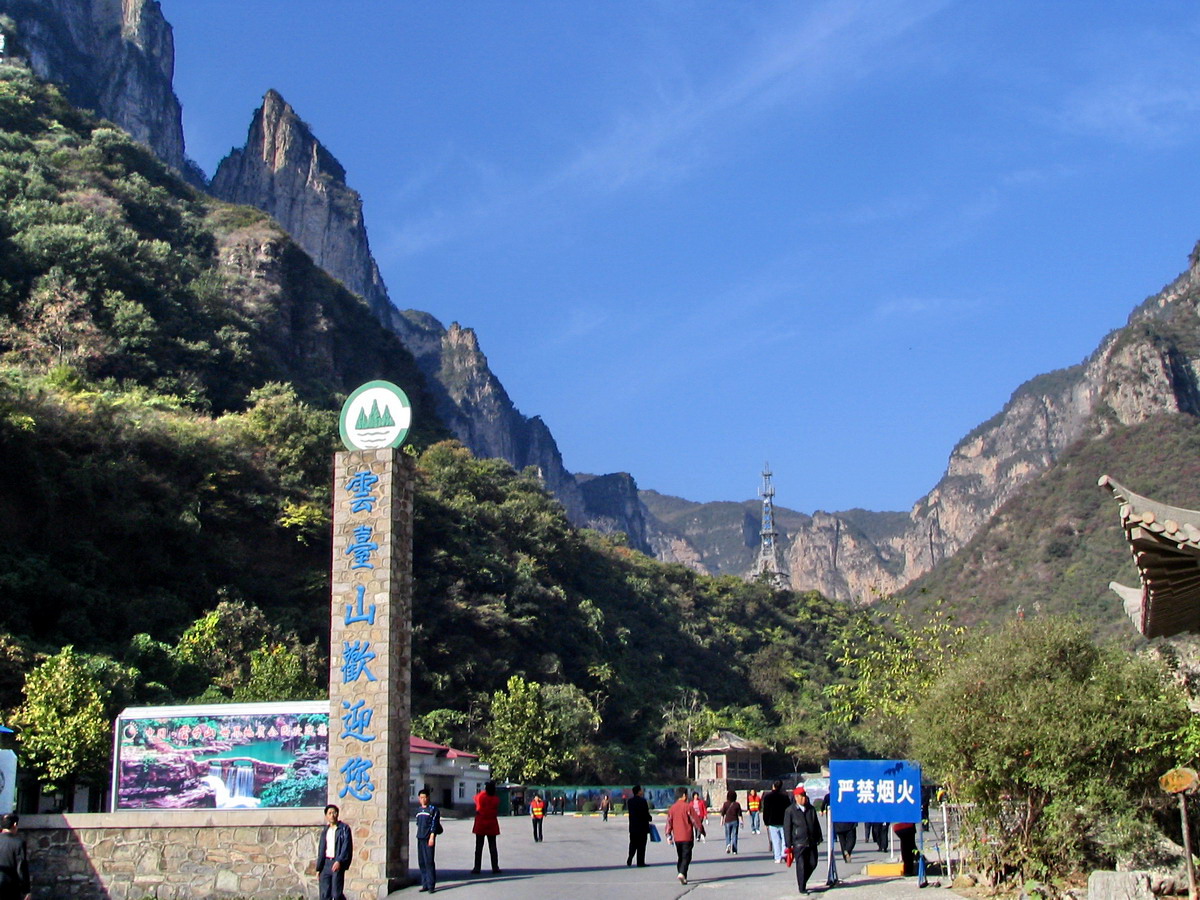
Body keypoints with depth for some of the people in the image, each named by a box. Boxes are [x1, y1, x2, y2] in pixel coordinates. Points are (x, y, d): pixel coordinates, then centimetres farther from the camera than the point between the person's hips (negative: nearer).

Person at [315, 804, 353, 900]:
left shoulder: (344, 828, -1)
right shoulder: (325, 830, 16)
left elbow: (346, 847, -9)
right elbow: (321, 850, 17)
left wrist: (339, 861, -21)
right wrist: (318, 868, 12)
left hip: (338, 864, -5)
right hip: (326, 863, 5)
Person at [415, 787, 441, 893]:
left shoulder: (433, 809, -5)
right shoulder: (418, 809, 16)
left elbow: (434, 824, -10)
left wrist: (432, 837, -17)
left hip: (429, 838, -7)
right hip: (420, 838, 7)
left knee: (429, 862, -8)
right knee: (421, 862, 7)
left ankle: (431, 885, -5)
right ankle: (425, 885, 13)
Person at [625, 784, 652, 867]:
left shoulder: (629, 801, 4)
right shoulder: (643, 801, -14)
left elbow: (629, 811, 8)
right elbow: (646, 813, -13)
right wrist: (650, 819, 7)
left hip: (632, 826, 5)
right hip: (642, 826, -5)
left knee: (633, 844, 14)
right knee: (641, 845, 2)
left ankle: (630, 859, 1)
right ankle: (640, 862, 3)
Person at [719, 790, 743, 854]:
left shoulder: (725, 804, -3)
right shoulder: (737, 804, -2)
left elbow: (722, 814, -3)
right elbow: (739, 814, -4)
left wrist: (722, 821, 5)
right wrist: (741, 822, 1)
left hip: (727, 821, 0)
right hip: (735, 821, 0)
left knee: (728, 835, 11)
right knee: (734, 835, 3)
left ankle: (728, 844, -15)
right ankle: (734, 850, -4)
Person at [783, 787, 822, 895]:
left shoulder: (811, 809, 9)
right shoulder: (790, 811, -5)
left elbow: (816, 824, 17)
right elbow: (787, 828, -5)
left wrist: (818, 838, 13)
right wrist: (789, 844, -8)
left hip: (811, 842, 5)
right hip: (798, 843, -5)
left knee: (812, 864, 7)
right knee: (801, 865, -4)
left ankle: (803, 881, 29)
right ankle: (802, 887, 7)